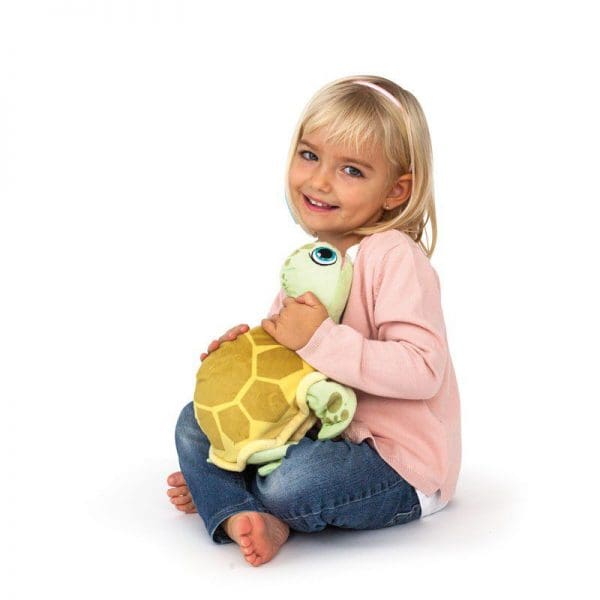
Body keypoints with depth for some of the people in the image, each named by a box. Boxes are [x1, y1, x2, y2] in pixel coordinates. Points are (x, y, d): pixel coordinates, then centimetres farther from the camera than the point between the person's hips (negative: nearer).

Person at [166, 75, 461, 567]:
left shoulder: (394, 256, -21)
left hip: (401, 466, -8)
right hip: (321, 431, 9)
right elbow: (288, 353, 17)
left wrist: (321, 339, -31)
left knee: (292, 485, -32)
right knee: (196, 421, 5)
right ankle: (243, 514, -17)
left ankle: (217, 491, -1)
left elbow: (422, 370, -30)